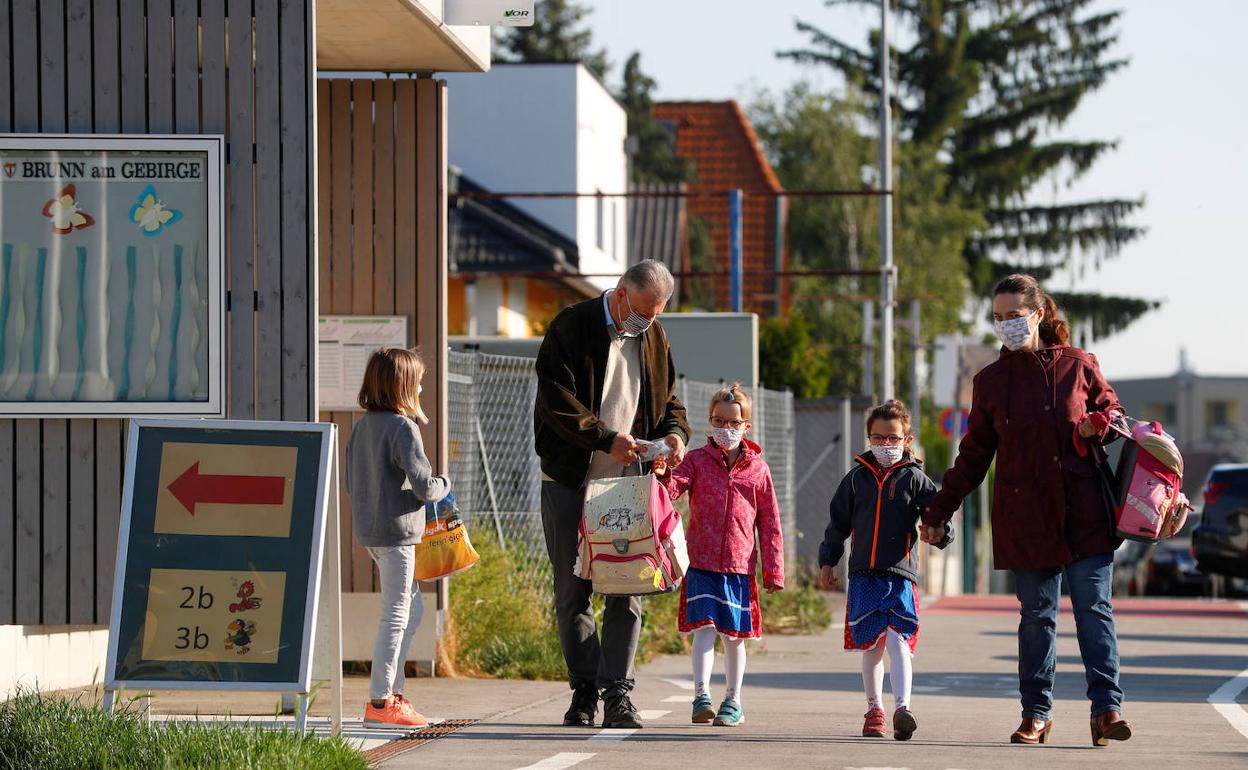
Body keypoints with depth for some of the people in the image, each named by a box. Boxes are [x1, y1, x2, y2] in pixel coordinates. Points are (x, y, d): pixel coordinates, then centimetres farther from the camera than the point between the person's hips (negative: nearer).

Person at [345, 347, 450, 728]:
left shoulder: (362, 426, 10)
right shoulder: (403, 428, -16)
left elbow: (351, 483, 17)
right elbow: (424, 486, -18)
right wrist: (444, 484, 2)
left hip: (369, 529, 9)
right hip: (397, 529, -9)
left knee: (411, 609, 18)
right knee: (395, 615, -4)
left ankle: (393, 691, 20)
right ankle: (380, 700, -3)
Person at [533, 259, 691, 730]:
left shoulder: (654, 338, 9)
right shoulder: (571, 328, -6)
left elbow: (668, 399, 19)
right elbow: (557, 400, -14)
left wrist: (675, 432, -3)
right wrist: (607, 437, -22)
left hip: (628, 480, 3)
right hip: (570, 480, -3)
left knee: (627, 588, -5)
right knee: (573, 591, 2)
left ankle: (617, 692, -4)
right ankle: (584, 691, 10)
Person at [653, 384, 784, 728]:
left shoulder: (757, 470, 5)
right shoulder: (697, 460, 4)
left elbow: (769, 523, 8)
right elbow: (675, 486, -14)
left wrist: (773, 570, 6)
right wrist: (663, 476, -37)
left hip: (739, 567, 1)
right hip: (701, 563, -1)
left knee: (734, 636, 9)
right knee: (704, 629, -12)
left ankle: (733, 700, 21)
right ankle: (701, 696, -16)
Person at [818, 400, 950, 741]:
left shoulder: (914, 479, 4)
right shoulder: (858, 477, 11)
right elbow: (838, 523, 16)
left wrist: (939, 531, -25)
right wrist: (827, 562, 13)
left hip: (900, 572, -3)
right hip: (863, 574, 3)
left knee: (898, 640, -15)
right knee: (871, 645, 8)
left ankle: (902, 708, -25)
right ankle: (874, 710, 21)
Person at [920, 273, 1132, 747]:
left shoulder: (1078, 366, 3)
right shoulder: (991, 381, 8)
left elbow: (1113, 412, 14)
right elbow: (973, 456, 13)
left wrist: (1097, 426, -10)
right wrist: (938, 511, 11)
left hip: (1084, 515, -1)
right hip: (1024, 520, 2)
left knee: (1094, 609, -7)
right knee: (1036, 616, 4)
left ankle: (1106, 709, -9)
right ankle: (1036, 715, 10)